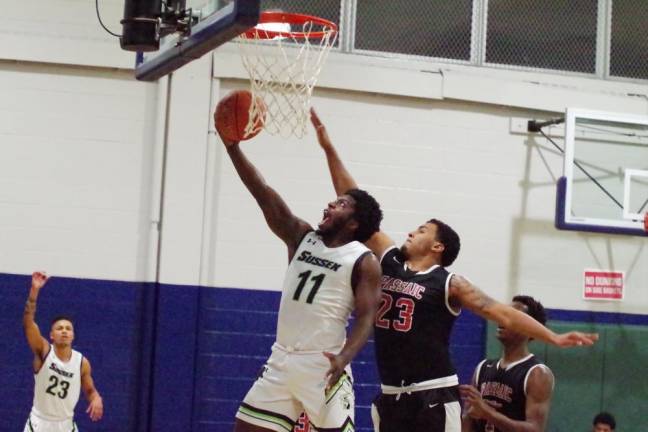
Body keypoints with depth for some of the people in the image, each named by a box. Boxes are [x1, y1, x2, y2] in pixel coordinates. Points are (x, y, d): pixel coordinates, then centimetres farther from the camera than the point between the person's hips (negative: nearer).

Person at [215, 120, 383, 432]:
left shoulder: (364, 262, -3)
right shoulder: (302, 237, 11)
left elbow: (366, 318, -11)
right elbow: (265, 195, 3)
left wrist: (344, 358, -29)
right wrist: (232, 146, -7)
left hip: (323, 366, -6)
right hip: (282, 361, 6)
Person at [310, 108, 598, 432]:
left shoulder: (448, 284, -4)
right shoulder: (389, 261, 9)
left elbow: (501, 313, -9)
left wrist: (554, 338, -20)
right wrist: (329, 149, 7)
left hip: (433, 398, -5)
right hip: (391, 397, 6)